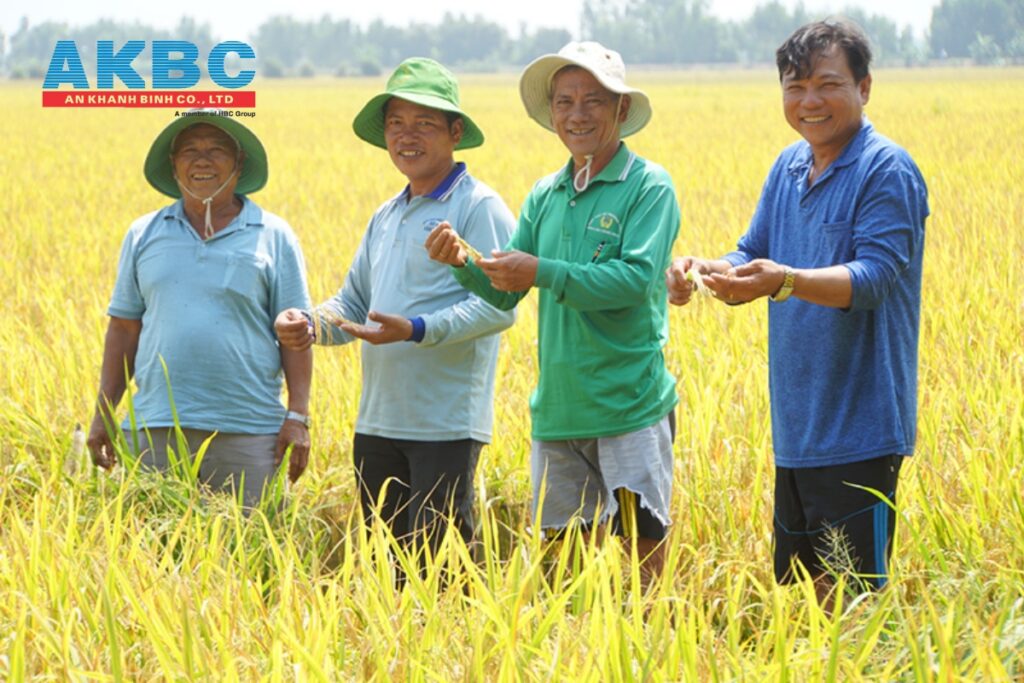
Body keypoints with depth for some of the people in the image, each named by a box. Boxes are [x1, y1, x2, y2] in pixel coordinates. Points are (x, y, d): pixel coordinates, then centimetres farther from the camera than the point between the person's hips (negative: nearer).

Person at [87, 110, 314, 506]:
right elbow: (124, 329, 14)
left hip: (247, 434, -2)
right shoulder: (144, 235, 12)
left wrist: (298, 417, -5)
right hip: (156, 429, 2)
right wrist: (103, 415, 9)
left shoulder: (273, 237, 6)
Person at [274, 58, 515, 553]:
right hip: (378, 422, 8)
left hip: (446, 425, -8)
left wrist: (416, 330, -27)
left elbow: (498, 305, -15)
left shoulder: (479, 208, -6)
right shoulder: (385, 218, 19)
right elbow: (353, 304, 22)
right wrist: (311, 324, 0)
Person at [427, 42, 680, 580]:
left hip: (631, 406, -5)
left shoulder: (649, 187, -5)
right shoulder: (545, 196, 12)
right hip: (558, 408, 6)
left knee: (642, 537, -3)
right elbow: (504, 294, 10)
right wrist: (463, 265, -10)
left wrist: (544, 273, -21)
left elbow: (637, 279, -18)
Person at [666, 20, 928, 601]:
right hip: (795, 432, 8)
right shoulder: (788, 167, 12)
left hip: (859, 436, -8)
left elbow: (873, 278, -21)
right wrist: (706, 272, -11)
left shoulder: (887, 171, -11)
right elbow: (752, 257, 12)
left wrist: (785, 281, -37)